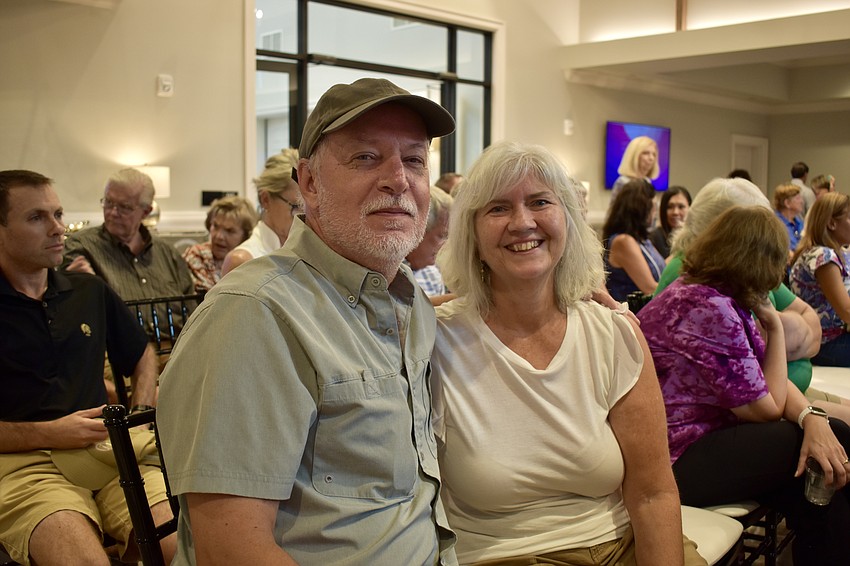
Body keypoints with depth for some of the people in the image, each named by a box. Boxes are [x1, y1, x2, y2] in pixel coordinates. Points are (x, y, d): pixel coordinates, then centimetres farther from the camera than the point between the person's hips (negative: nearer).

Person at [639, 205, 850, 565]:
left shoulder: (719, 299, 8)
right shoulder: (709, 310, -22)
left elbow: (771, 384, 5)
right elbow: (767, 408, -13)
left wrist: (812, 416, -15)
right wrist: (774, 325, -6)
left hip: (705, 434, 9)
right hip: (676, 460, -9)